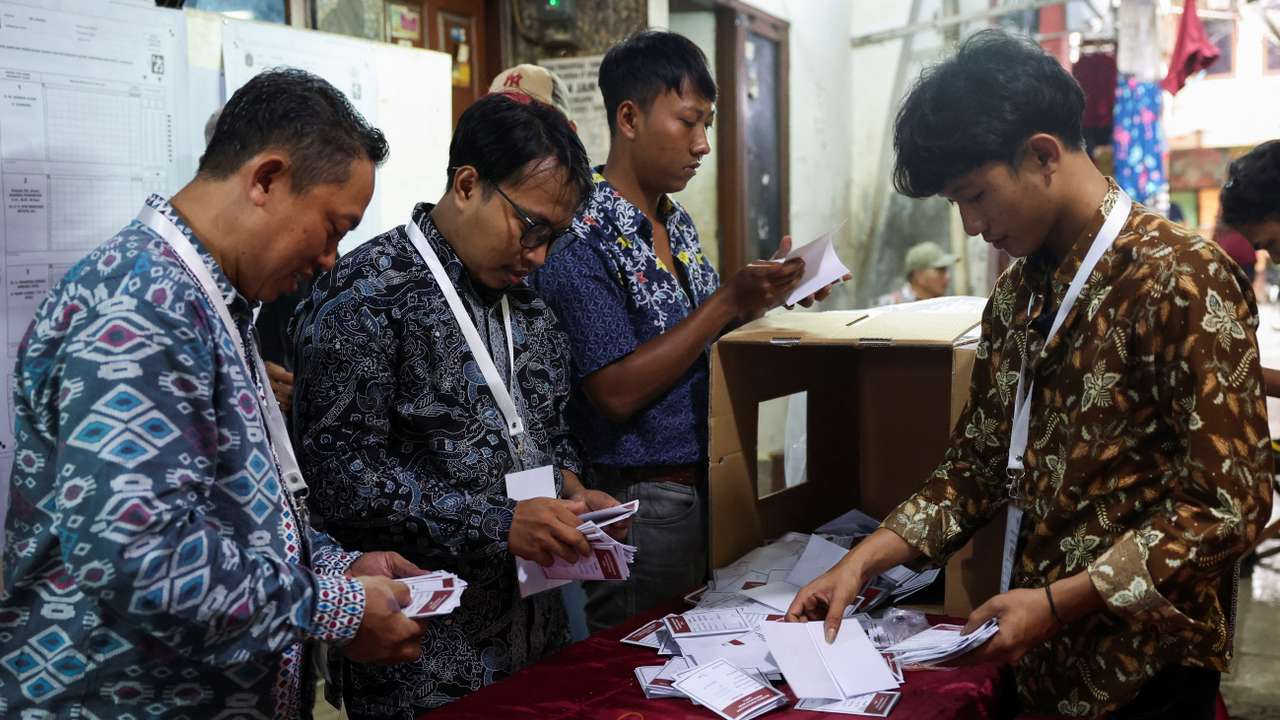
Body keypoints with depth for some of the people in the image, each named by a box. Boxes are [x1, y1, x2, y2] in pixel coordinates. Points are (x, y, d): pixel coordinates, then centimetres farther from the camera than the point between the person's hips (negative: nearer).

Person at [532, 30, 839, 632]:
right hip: (638, 506, -8)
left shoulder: (679, 225, 9)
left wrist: (764, 294, 1)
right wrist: (729, 301, -19)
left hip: (702, 490, 8)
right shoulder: (581, 237, -16)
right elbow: (617, 392, -21)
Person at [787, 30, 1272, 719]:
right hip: (1043, 656, 7)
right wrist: (863, 560, 0)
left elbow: (1228, 503, -18)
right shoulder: (1018, 290, 7)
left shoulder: (1180, 277, -17)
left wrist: (1058, 602, -21)